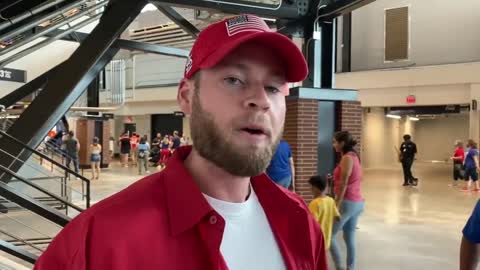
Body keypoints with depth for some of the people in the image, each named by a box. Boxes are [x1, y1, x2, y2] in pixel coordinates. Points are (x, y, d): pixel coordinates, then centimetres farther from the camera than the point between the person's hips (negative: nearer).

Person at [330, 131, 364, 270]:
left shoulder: (347, 158, -13)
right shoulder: (353, 156, 15)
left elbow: (343, 184, -18)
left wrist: (336, 205, -19)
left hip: (348, 202, -9)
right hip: (357, 203, 9)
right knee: (349, 238, 12)